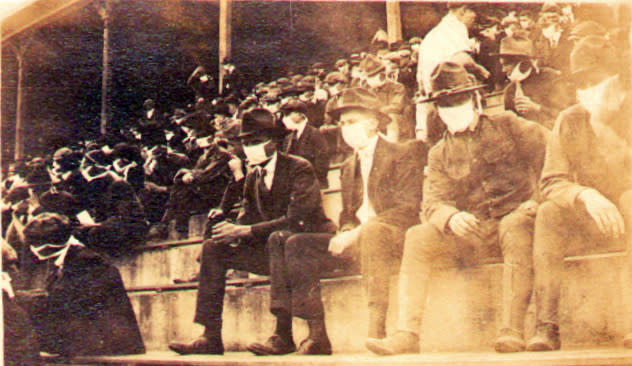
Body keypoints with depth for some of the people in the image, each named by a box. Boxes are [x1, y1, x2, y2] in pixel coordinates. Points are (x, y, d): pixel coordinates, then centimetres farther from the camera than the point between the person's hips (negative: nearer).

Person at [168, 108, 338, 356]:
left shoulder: (299, 168, -13)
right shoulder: (253, 177, 10)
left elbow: (296, 221, -24)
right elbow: (248, 217, 7)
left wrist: (247, 231, -27)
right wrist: (234, 232, -17)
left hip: (314, 241, -7)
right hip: (276, 248, 7)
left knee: (279, 239, -39)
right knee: (214, 248, -5)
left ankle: (283, 335, -38)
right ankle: (211, 338, -8)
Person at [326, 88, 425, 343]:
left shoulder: (403, 156, -3)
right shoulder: (348, 167, 19)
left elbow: (408, 210, -14)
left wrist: (359, 232, -24)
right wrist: (347, 233, -8)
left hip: (400, 236, -6)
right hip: (364, 238, 6)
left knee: (372, 231, -39)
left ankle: (376, 329, -39)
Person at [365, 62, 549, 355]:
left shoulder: (507, 127, 7)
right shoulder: (440, 154, 13)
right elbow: (433, 204, 2)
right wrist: (452, 217, -22)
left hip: (516, 218, -3)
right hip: (473, 232, 3)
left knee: (514, 226, -38)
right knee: (417, 237, -19)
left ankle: (512, 331, -38)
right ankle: (407, 333, -25)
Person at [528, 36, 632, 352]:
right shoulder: (570, 121, 2)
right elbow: (552, 182, -4)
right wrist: (585, 195, -25)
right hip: (591, 220, 2)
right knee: (549, 214, -26)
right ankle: (546, 327, -33)